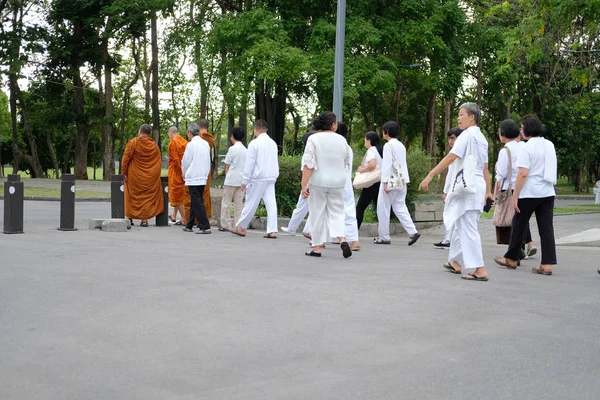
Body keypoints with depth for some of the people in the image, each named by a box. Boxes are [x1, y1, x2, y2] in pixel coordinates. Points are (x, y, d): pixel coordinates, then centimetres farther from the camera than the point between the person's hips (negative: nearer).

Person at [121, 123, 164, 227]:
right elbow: (159, 161, 6)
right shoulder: (154, 146, 3)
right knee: (148, 197, 7)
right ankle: (145, 219, 2)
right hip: (151, 179, 2)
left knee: (134, 197, 8)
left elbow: (126, 158, -8)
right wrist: (155, 175, 15)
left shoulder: (133, 143, -7)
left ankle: (130, 217, 8)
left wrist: (124, 172, -2)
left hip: (134, 177, -2)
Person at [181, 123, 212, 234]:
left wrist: (184, 174, 11)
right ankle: (189, 225, 24)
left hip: (193, 178, -7)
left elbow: (185, 162, -6)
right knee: (195, 202, 14)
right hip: (203, 177, 7)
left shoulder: (191, 144, -12)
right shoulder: (206, 144, 8)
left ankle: (205, 227, -10)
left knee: (197, 203, -6)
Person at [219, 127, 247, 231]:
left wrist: (226, 178, 8)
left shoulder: (232, 149, -9)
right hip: (242, 180, 5)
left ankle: (226, 225, 5)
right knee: (239, 203, 8)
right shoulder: (246, 150, 7)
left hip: (231, 180, -5)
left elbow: (227, 166, -5)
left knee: (226, 202, 4)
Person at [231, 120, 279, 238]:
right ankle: (272, 231, -3)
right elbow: (275, 162, 14)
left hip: (258, 178, -6)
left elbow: (249, 163, -11)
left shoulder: (254, 143, -10)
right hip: (271, 178, 6)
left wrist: (245, 181, -7)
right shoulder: (273, 143, 9)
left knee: (250, 204, 3)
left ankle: (241, 228, 15)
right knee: (271, 204, 2)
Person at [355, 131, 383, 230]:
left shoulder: (371, 151, -11)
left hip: (371, 184, -8)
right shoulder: (381, 150, 14)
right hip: (381, 183, 8)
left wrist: (361, 169, -13)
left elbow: (372, 165, -28)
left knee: (359, 208, 0)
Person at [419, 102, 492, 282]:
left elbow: (451, 157, -21)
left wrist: (430, 175, -23)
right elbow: (485, 167, 21)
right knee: (461, 225, 19)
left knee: (468, 228, -7)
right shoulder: (481, 138, 16)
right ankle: (456, 263, 29)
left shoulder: (467, 135, -12)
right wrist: (488, 191, 27)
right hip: (478, 185, 9)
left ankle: (480, 270, -9)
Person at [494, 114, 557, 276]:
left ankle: (511, 259, 21)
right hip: (548, 192, 6)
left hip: (529, 193, -6)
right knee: (546, 228, 2)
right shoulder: (550, 145, 10)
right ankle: (547, 264, -3)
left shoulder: (528, 147, -11)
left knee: (518, 226, 9)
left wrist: (515, 196, -14)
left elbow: (523, 174, -17)